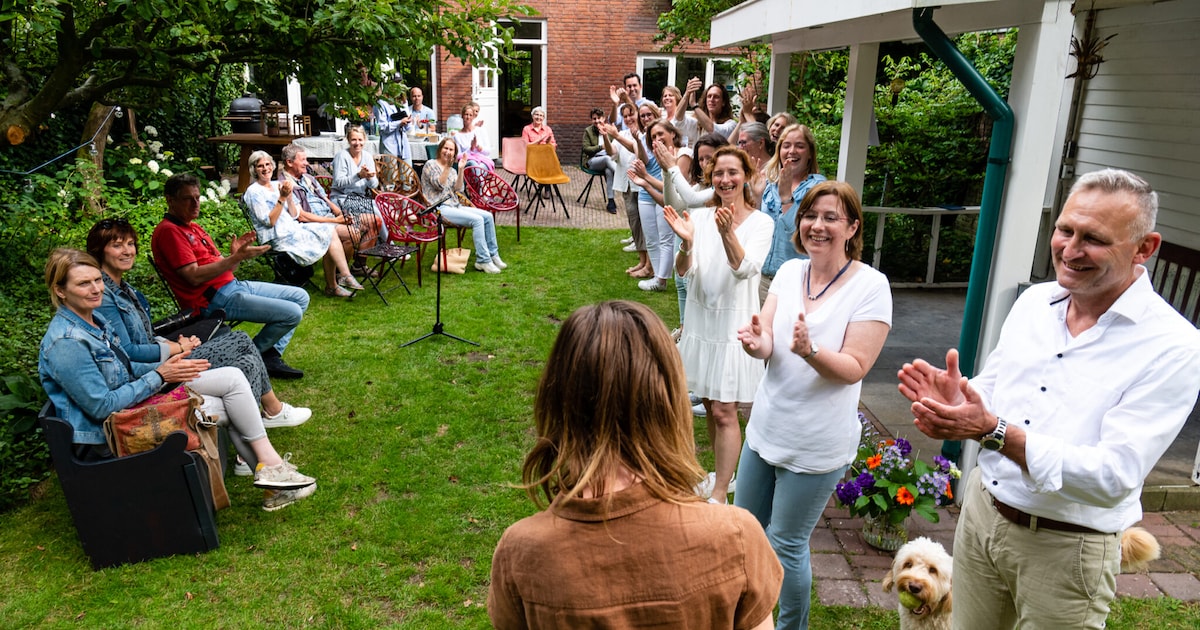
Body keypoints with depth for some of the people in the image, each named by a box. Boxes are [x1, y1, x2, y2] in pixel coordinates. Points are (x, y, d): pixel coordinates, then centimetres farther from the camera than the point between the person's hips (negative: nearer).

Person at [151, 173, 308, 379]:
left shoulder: (193, 227, 20)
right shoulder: (168, 231, -11)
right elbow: (194, 277, -20)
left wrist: (235, 254, -5)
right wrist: (237, 257, -20)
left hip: (232, 285, 10)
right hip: (214, 299, -10)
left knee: (300, 297, 12)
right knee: (291, 313, -18)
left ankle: (271, 355, 5)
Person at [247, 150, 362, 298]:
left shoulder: (277, 185, 15)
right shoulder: (254, 192, -7)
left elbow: (295, 216, 9)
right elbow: (269, 221, -16)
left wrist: (289, 196, -8)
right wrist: (282, 198, -20)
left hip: (293, 229, 7)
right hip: (279, 239, -7)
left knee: (330, 230, -11)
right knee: (329, 236, -14)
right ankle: (345, 276, -11)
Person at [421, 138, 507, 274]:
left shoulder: (451, 169, 21)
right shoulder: (431, 165, 1)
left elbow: (457, 189, 4)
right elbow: (439, 185, -15)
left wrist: (460, 169, -5)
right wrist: (447, 166, -22)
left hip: (454, 205, 8)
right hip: (439, 208, -8)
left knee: (488, 216, -7)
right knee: (477, 220, -26)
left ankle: (493, 254, 0)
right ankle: (483, 260, -24)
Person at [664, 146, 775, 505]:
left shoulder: (760, 223, -7)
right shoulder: (700, 217, 0)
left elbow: (745, 268, -22)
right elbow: (683, 271, -9)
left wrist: (728, 233, -39)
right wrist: (686, 243, -30)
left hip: (734, 322, -4)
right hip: (701, 318, 5)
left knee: (724, 411, -5)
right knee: (708, 403, 17)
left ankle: (719, 495, 3)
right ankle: (723, 472, 36)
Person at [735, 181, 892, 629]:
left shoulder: (870, 286, -14)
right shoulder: (790, 272, 1)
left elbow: (854, 369, -16)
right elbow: (767, 343, -6)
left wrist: (810, 351, -35)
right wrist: (757, 341, -29)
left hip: (816, 444, -6)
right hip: (765, 428, 6)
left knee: (786, 543, 7)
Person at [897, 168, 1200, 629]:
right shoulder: (1032, 301, 0)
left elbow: (1115, 478, -25)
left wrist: (993, 431, -33)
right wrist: (955, 398, -17)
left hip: (1066, 551, -5)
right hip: (982, 510, 5)